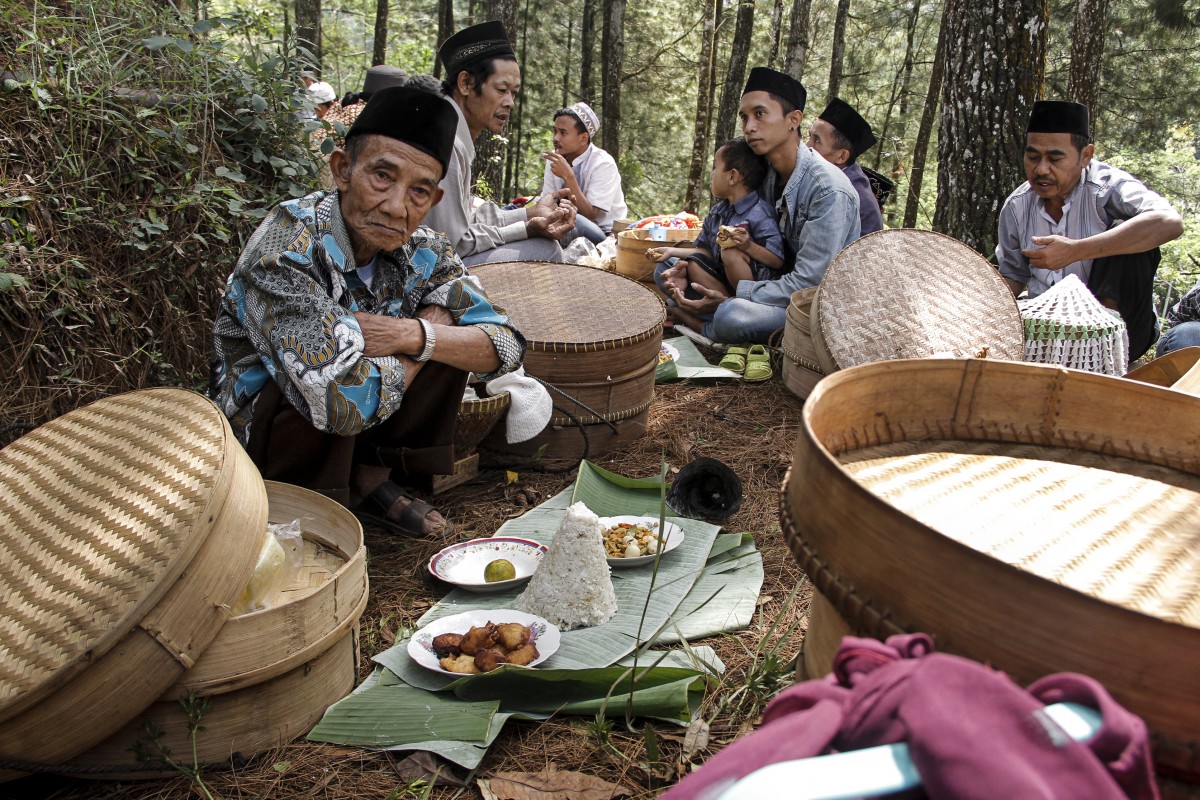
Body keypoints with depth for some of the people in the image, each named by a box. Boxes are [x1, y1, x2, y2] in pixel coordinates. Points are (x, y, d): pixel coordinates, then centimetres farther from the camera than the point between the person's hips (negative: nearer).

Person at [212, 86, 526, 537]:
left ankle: (372, 480, 1)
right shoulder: (287, 248, -31)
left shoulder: (421, 251, -10)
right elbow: (346, 401, -42)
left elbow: (505, 347, -9)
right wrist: (435, 324, -23)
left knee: (445, 334, -11)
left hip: (355, 436, 6)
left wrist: (413, 335, -27)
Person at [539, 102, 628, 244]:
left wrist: (568, 176, -29)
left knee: (574, 221, -35)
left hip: (605, 234, -5)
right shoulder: (555, 158, 1)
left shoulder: (603, 164, -16)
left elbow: (589, 215, -21)